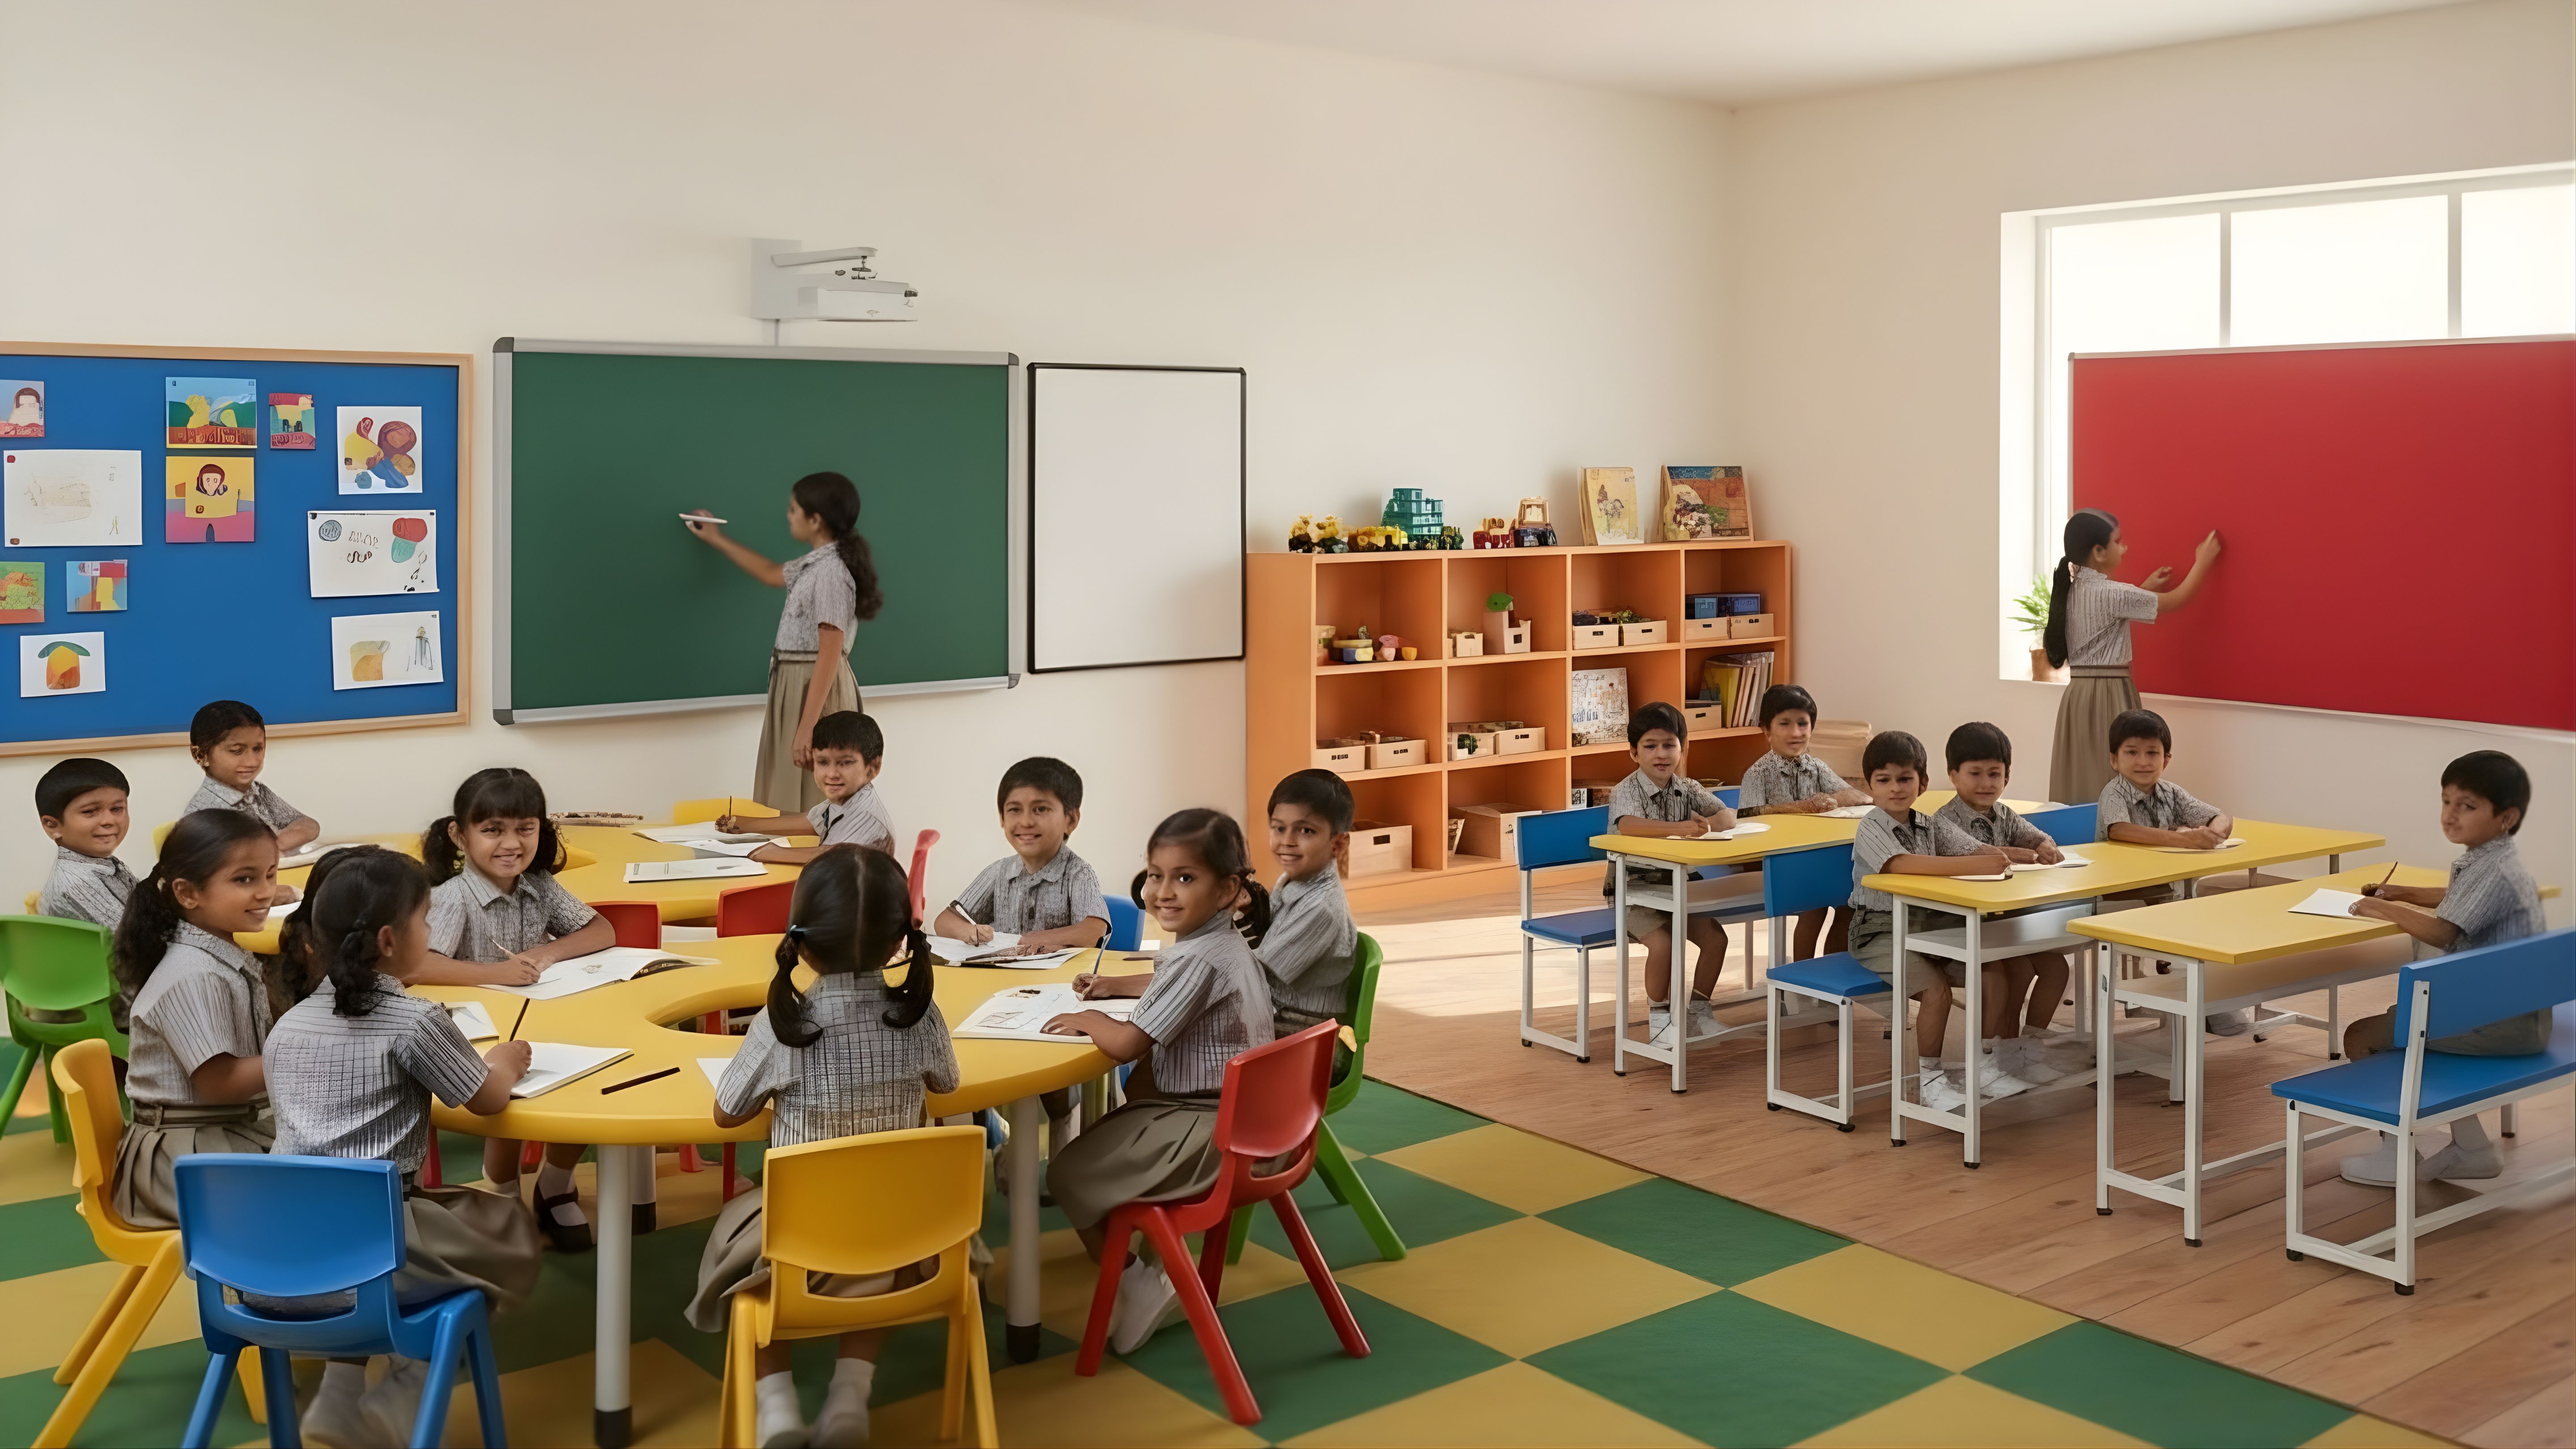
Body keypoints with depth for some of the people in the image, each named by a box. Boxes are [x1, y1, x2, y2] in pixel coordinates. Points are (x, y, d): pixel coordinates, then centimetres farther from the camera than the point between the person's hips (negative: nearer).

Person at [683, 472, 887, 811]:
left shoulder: (831, 572, -19)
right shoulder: (815, 564, 10)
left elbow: (830, 655, -24)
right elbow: (770, 574, 34)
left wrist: (807, 728, -27)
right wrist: (717, 540, 42)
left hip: (817, 691, -10)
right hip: (796, 688, 10)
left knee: (808, 810, -7)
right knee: (790, 808, 11)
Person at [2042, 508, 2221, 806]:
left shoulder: (2070, 591, 8)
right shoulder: (2113, 594, -15)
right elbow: (2177, 600, -5)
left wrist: (2145, 589, 29)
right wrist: (2202, 562, 9)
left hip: (2077, 694, 8)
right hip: (2109, 695, -8)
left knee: (2083, 782, 8)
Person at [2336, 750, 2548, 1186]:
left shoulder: (2494, 872, -21)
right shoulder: (2484, 861, 11)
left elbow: (2441, 931, -30)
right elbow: (2459, 899, 34)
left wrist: (2384, 910, -16)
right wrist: (2405, 895, 21)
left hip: (2503, 1021, -11)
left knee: (2362, 1036, -12)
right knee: (2401, 1021, 30)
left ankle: (2398, 1152, 4)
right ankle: (2472, 1145, 29)